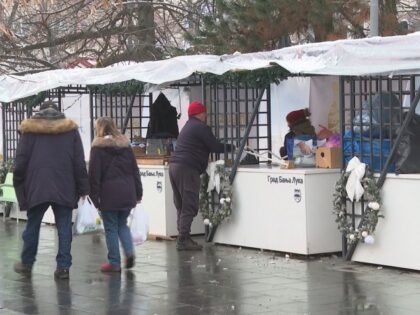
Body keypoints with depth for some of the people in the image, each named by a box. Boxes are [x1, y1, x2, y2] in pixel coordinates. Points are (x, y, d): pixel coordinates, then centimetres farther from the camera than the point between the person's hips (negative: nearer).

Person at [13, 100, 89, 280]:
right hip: (64, 188, 0)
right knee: (64, 227, 2)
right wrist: (82, 188, 6)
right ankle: (63, 266, -3)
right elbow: (79, 162, 3)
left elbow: (20, 161, 2)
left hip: (36, 186, 0)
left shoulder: (29, 129, 3)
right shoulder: (70, 129, 5)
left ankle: (26, 263, 22)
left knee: (32, 225, 13)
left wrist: (19, 185, 12)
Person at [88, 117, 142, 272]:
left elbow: (94, 173, -9)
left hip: (109, 194, -5)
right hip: (127, 192, 5)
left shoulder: (98, 147, -5)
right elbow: (135, 170, 11)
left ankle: (114, 262, 5)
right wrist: (138, 193, 15)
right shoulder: (125, 145, 10)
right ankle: (129, 251, -2)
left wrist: (94, 196, -5)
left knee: (111, 228, 3)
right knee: (122, 224, 19)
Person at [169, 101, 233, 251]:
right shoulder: (201, 127, -5)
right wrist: (231, 147, 8)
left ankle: (183, 238, 11)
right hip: (187, 169, -10)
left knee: (181, 206, 11)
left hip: (174, 165, 10)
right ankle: (183, 240, -13)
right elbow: (215, 147, -7)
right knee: (189, 206, -9)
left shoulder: (188, 127, 25)